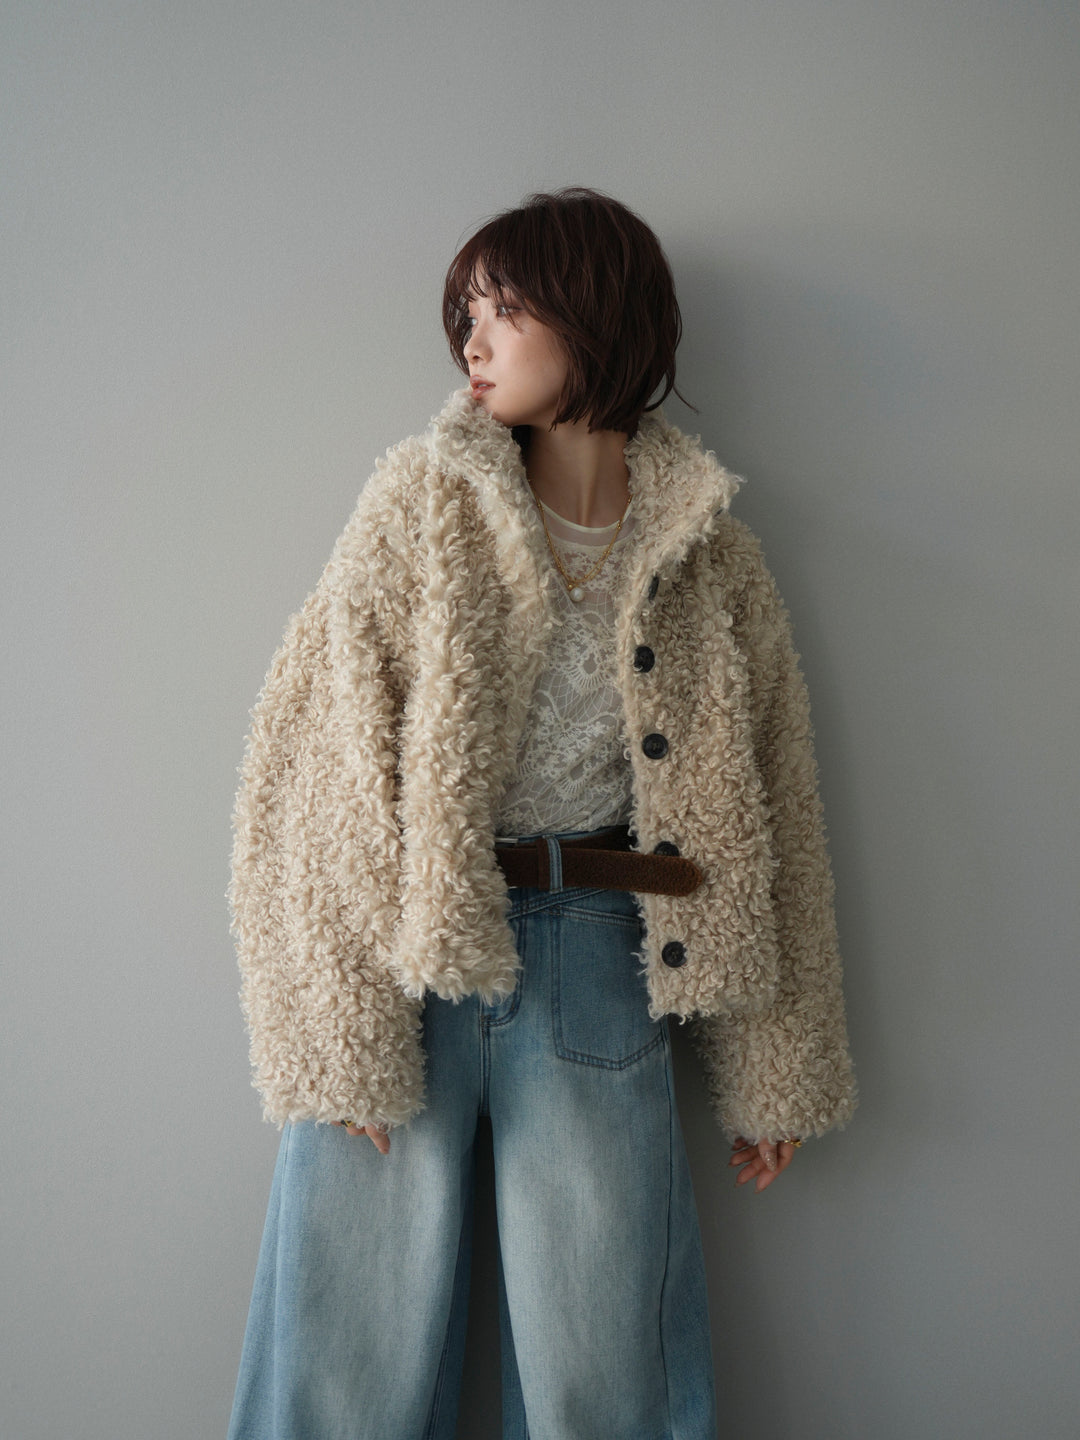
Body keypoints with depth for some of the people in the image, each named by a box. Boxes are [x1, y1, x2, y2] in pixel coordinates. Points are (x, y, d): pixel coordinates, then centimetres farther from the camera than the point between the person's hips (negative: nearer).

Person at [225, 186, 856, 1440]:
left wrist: (769, 1075, 8)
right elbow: (321, 770, -6)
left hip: (600, 964, 1)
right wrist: (343, 1036, -12)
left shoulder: (711, 550, 5)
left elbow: (768, 817, 8)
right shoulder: (425, 502, 0)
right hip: (408, 956, -1)